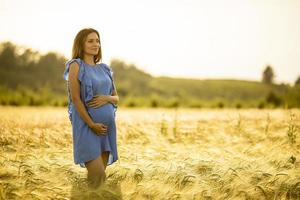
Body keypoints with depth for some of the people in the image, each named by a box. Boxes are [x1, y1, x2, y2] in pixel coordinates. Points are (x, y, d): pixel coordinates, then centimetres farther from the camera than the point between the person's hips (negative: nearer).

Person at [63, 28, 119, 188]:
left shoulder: (104, 69, 13)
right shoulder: (76, 66, -4)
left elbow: (116, 98, 16)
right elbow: (75, 98, -11)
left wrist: (106, 98, -8)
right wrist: (92, 124, -16)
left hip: (107, 124, 6)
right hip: (86, 124, -6)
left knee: (101, 173, 8)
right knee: (97, 173, -14)